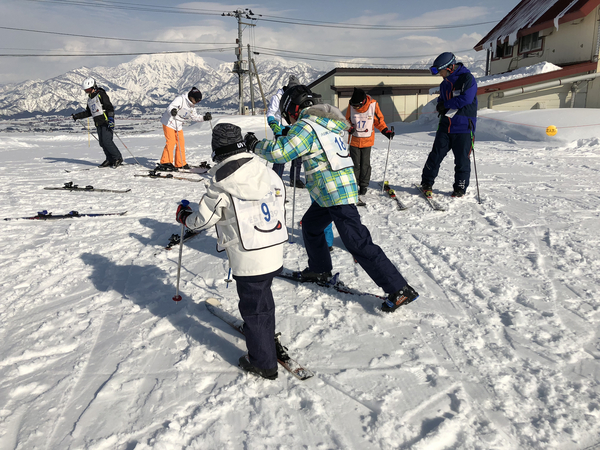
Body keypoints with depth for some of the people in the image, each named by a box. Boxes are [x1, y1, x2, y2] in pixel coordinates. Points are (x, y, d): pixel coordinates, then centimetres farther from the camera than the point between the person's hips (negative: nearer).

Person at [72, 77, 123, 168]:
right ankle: (110, 160, 8)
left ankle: (118, 158, -7)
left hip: (106, 122, -8)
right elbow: (88, 112, 26)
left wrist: (111, 120, -22)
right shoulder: (89, 98, 18)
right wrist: (77, 116, 16)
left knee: (106, 141, -17)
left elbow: (110, 108, -13)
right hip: (99, 124, 8)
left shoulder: (101, 94, -6)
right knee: (102, 142, 2)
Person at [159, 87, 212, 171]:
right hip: (169, 122, -9)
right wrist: (172, 111, -52)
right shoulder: (180, 99, -16)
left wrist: (204, 118, 6)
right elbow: (170, 107, -28)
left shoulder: (192, 107, 11)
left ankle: (180, 163, 15)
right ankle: (165, 163, -13)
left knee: (181, 143, 6)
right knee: (171, 142, -16)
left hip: (178, 125, 9)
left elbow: (195, 116, 20)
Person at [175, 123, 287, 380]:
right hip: (275, 253, 7)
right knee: (263, 298, 27)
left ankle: (263, 363, 20)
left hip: (248, 260, -6)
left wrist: (183, 215, 16)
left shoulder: (221, 187, -15)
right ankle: (264, 335, 49)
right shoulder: (269, 174, 2)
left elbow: (201, 221, -5)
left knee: (252, 307, 8)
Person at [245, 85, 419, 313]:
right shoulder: (325, 123, 16)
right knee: (310, 225, 24)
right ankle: (320, 270, 40)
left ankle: (400, 290, -5)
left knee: (358, 243, -9)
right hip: (329, 194, 10)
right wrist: (291, 134, 24)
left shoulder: (306, 125, -13)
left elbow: (281, 152, -19)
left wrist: (255, 144, -4)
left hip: (336, 195, -10)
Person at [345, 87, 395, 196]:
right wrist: (350, 128, -14)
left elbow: (379, 120, 3)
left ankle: (364, 185, 15)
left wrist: (386, 131, -6)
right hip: (354, 140, 1)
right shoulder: (351, 105, -8)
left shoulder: (373, 105, -11)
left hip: (367, 140, -1)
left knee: (365, 164, 3)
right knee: (355, 164, 1)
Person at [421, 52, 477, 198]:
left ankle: (460, 188, 15)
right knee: (435, 155, 3)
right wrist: (440, 107, -1)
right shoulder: (444, 84, 14)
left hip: (463, 127, -5)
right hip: (445, 125, 6)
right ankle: (427, 183, 16)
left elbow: (466, 99, -20)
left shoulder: (467, 79, -8)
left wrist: (446, 105, -10)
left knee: (462, 160, 1)